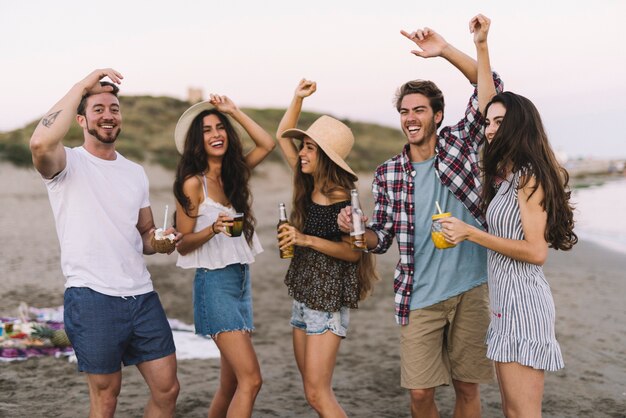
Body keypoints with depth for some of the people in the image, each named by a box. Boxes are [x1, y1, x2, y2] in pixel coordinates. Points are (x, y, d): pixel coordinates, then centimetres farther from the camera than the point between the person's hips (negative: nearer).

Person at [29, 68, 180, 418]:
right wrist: (82, 87, -20)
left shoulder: (135, 173, 15)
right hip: (93, 299, -5)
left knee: (167, 389, 7)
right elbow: (41, 143, -29)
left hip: (142, 295, 6)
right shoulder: (68, 163, -3)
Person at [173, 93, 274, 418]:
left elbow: (267, 144, 13)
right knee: (250, 379, -16)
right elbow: (182, 243, -7)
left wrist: (234, 111, 7)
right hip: (215, 283, -7)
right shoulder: (193, 183, -7)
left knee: (231, 385, 9)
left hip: (242, 280, 7)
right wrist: (213, 228, -24)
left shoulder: (233, 173, 10)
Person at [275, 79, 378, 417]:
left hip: (329, 299, -8)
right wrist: (298, 98, 6)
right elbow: (281, 137, 14)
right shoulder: (309, 184, 5)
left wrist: (306, 239, -25)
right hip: (303, 294, 8)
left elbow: (353, 252, -19)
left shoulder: (340, 198, -17)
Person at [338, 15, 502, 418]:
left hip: (470, 291, -1)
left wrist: (446, 50, -22)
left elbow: (490, 88, -9)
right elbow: (381, 238, 7)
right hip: (419, 298, 1)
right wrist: (355, 230, -15)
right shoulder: (388, 174, 4)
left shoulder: (459, 143, 2)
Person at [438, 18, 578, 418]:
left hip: (522, 300, -9)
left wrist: (471, 233, -17)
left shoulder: (529, 177, -13)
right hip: (508, 300, 9)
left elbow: (536, 251, -19)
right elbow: (489, 98, 19)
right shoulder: (505, 172, 12)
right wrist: (481, 46, 16)